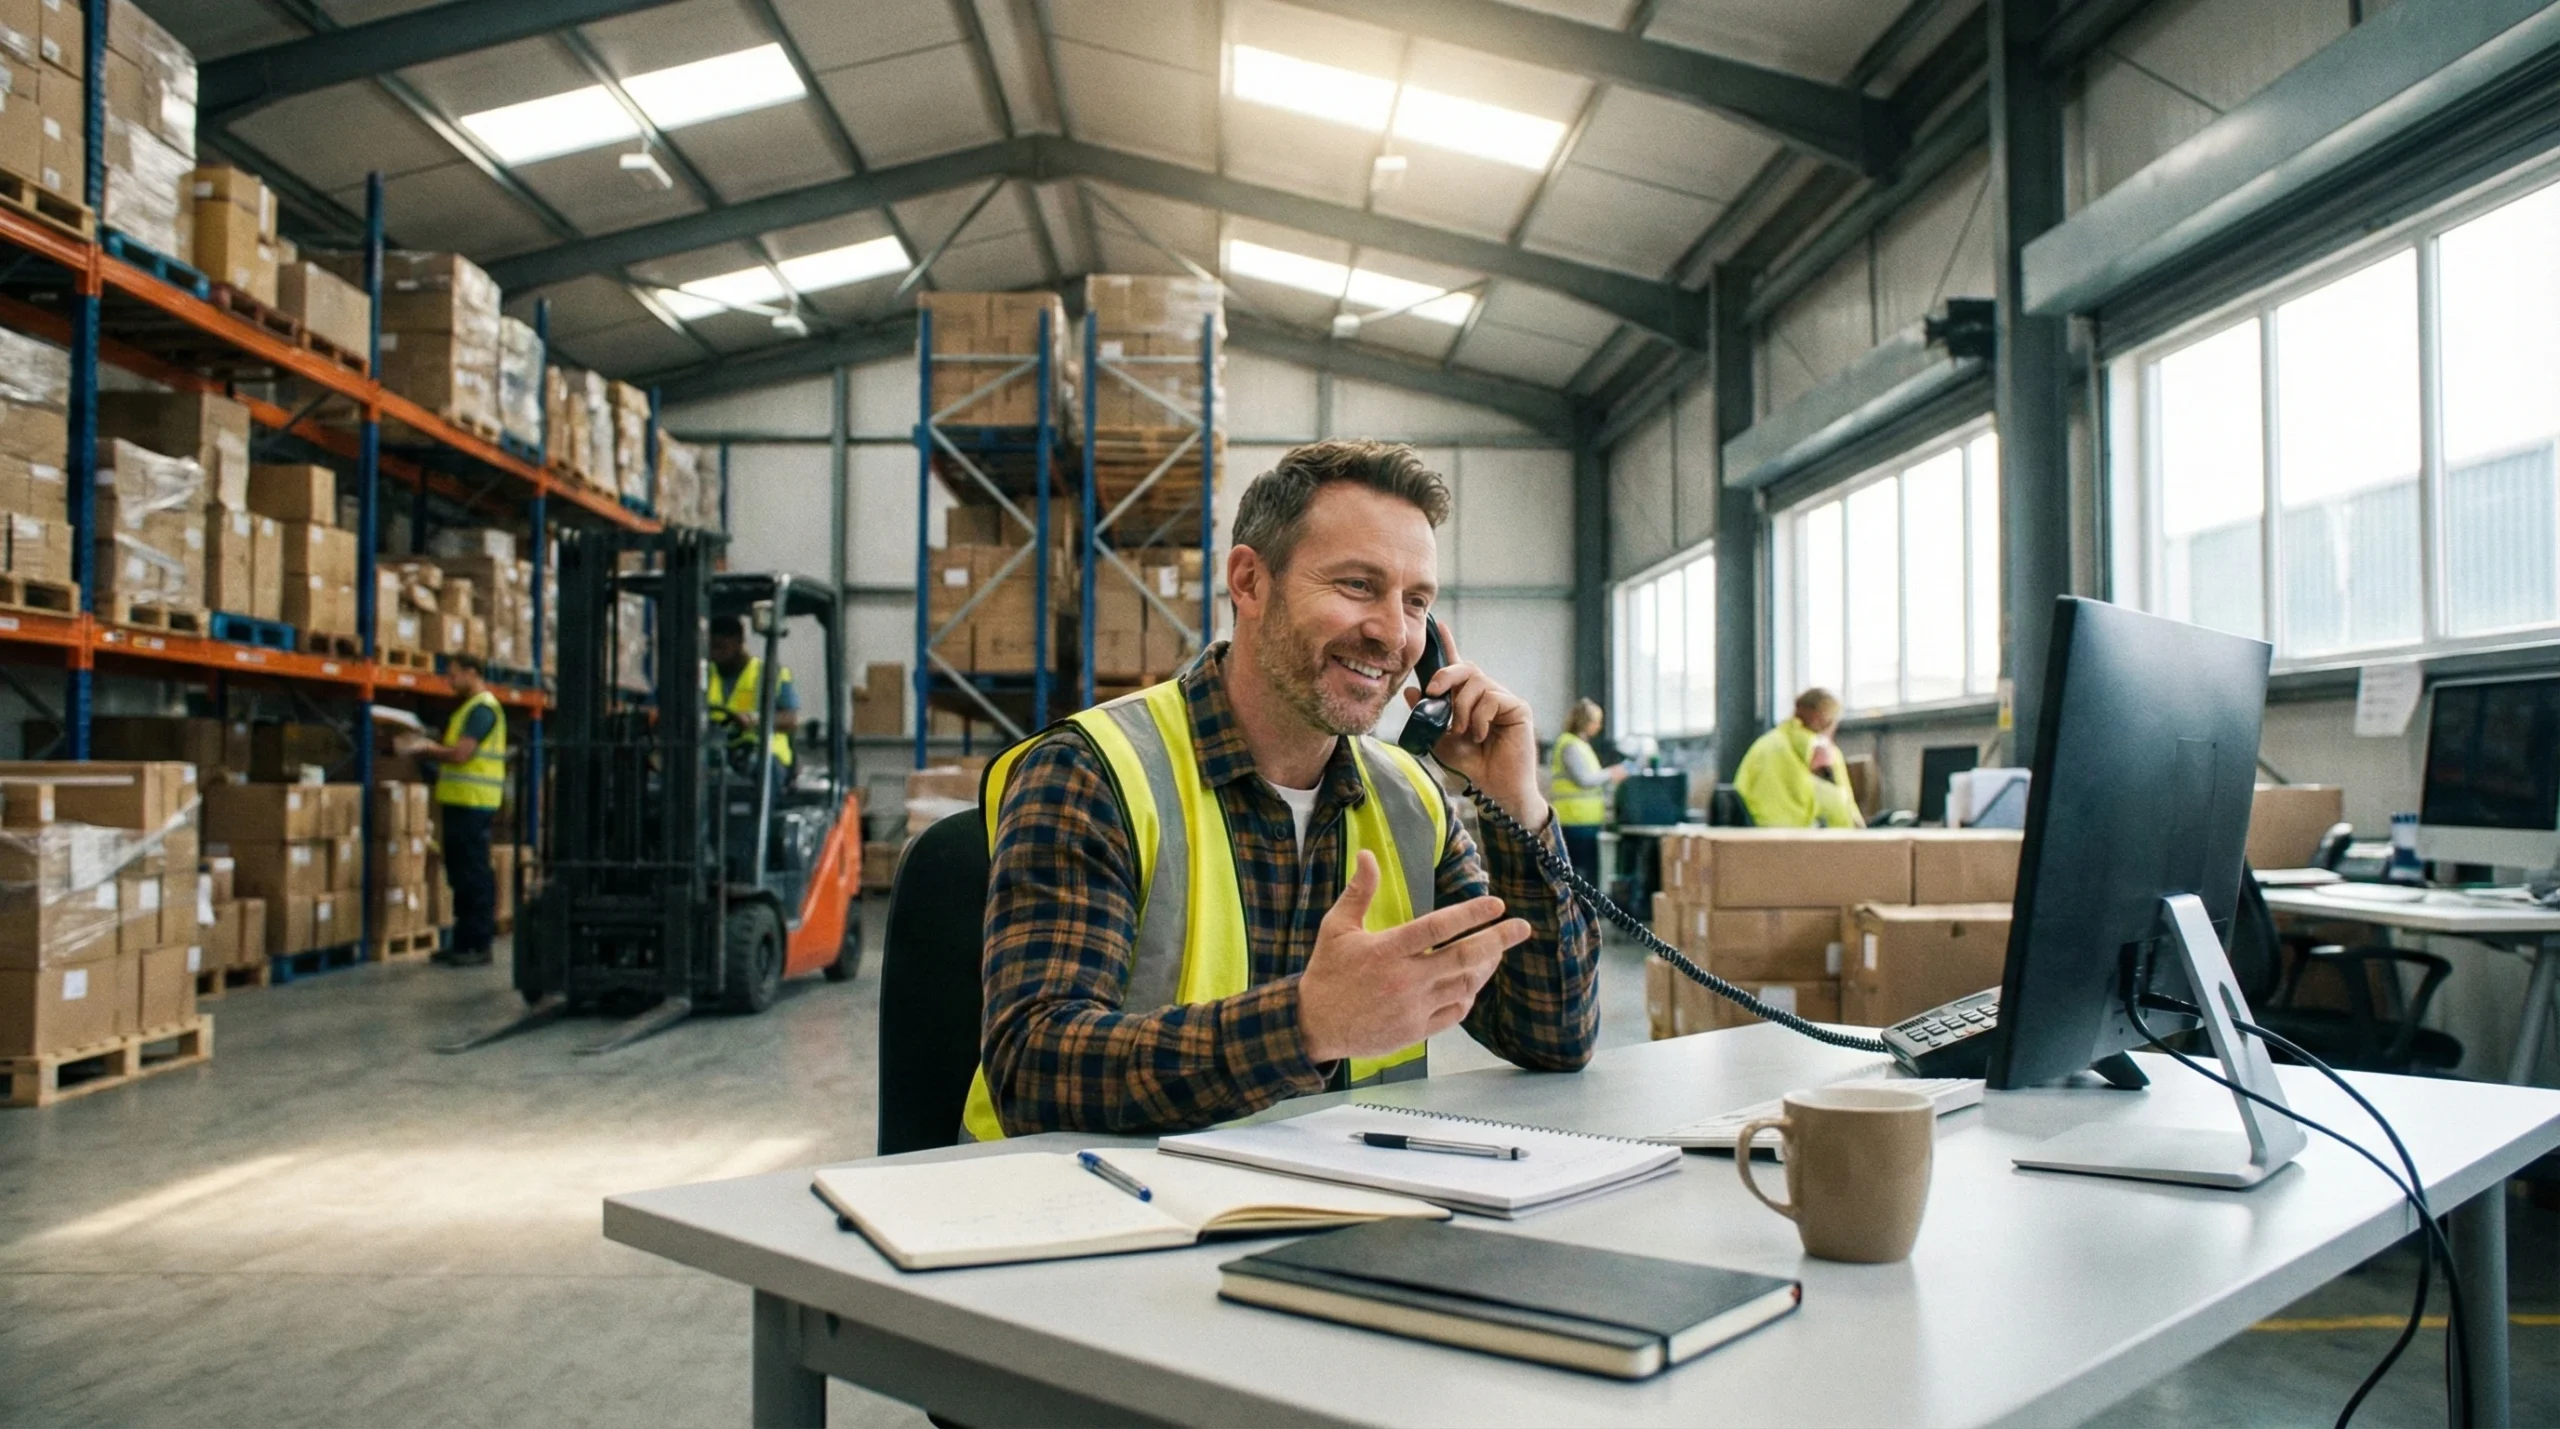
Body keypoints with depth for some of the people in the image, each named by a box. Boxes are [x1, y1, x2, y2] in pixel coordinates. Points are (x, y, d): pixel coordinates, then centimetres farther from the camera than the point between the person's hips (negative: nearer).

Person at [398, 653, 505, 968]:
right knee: (461, 876, 13)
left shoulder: (482, 708, -12)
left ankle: (479, 945, -3)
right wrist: (426, 748, 10)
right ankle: (463, 942, 19)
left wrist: (425, 748, -4)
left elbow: (461, 753, -18)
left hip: (473, 804, -10)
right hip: (461, 801, 10)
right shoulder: (471, 707, 20)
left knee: (473, 875, -7)